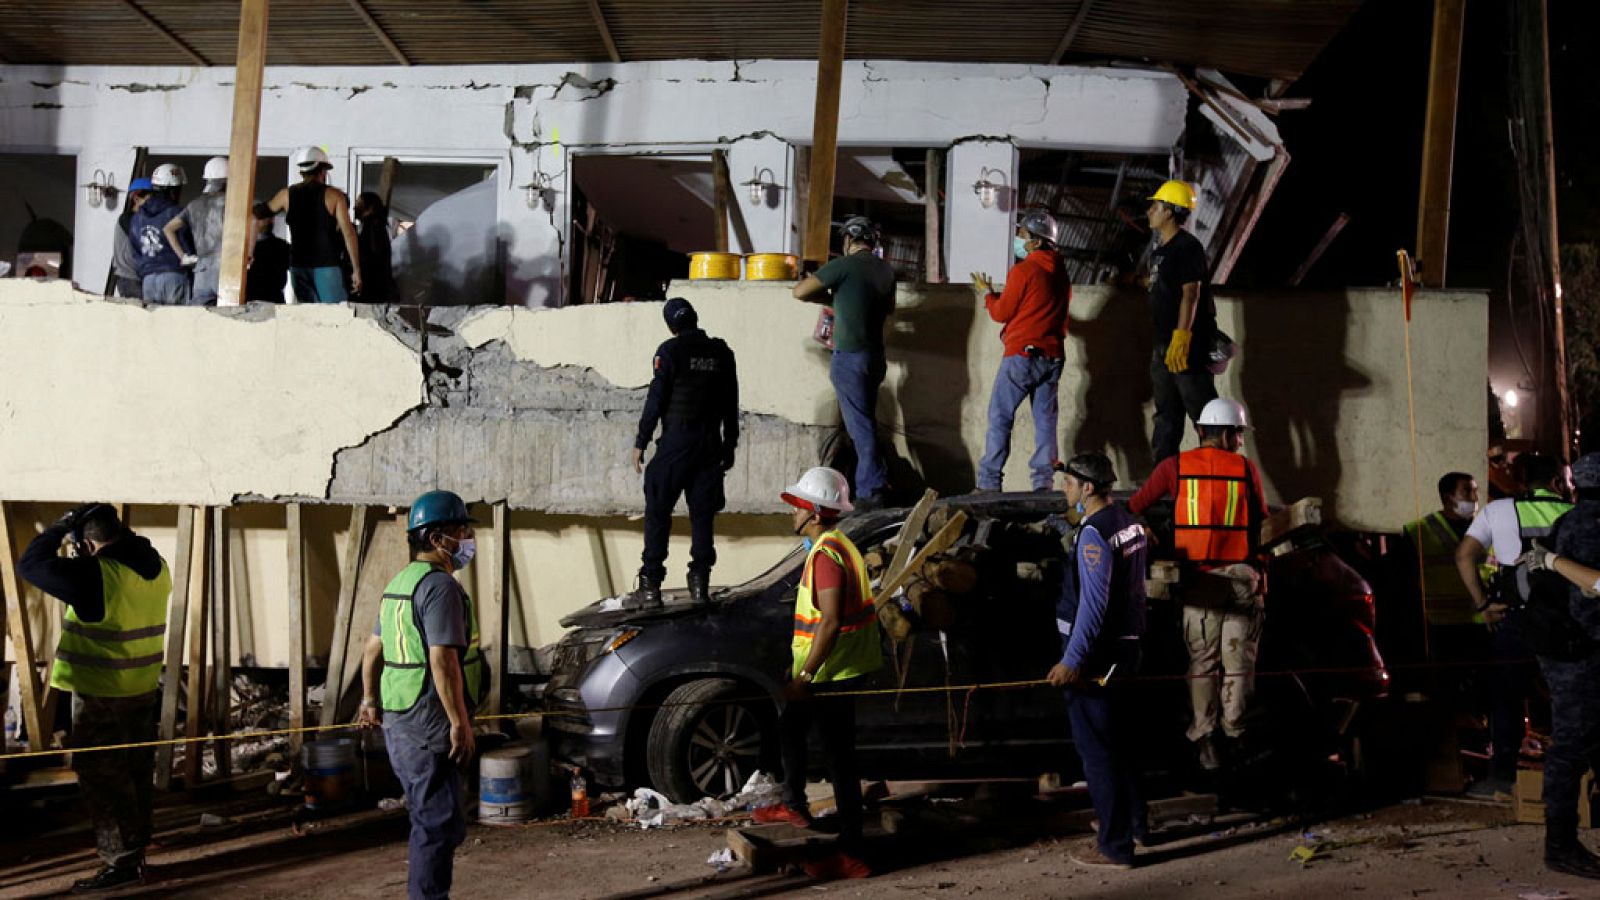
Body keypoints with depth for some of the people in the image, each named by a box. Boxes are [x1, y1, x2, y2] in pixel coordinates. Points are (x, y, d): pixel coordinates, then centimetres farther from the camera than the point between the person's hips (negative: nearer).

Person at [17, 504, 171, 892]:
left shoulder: (97, 574, -22)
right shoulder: (156, 566, 1)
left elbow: (30, 564, -16)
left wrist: (63, 525, -6)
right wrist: (88, 558, 11)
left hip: (102, 696, -8)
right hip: (144, 689, 8)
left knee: (100, 775, 0)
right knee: (135, 771, 15)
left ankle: (122, 861, 1)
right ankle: (135, 850, 25)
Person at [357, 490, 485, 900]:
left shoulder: (401, 582, 16)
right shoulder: (439, 585, -16)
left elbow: (373, 648, 22)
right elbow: (443, 659, -24)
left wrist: (370, 701, 30)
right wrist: (460, 723, -21)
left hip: (398, 721, 10)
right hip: (428, 724, -10)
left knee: (431, 820, 19)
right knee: (439, 823, -4)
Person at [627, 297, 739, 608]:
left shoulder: (670, 351, -8)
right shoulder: (722, 352, 7)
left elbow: (656, 399, -9)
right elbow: (731, 404, 11)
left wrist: (640, 442, -2)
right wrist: (730, 445, 19)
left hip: (675, 442, -4)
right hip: (711, 443, 4)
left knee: (657, 513, 2)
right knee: (703, 514, 8)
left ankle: (650, 586, 0)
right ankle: (700, 584, 8)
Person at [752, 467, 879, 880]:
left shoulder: (826, 554, -21)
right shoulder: (837, 545, 12)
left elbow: (831, 621, -28)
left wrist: (804, 675, -25)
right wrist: (800, 667, 25)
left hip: (833, 672, -11)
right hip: (832, 669, 11)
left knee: (839, 760, -6)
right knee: (790, 726, 27)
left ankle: (851, 855, -1)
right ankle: (794, 806, 44)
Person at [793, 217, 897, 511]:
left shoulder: (845, 265, -12)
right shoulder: (885, 270, 10)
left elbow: (800, 292, -11)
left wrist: (830, 298, 7)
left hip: (850, 357, -7)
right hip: (875, 356, 7)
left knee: (860, 425, -4)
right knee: (865, 422, 17)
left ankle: (871, 491, -2)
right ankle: (875, 480, 20)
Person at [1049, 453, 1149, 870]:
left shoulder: (1093, 533, -20)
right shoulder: (1130, 523, 8)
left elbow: (1093, 603, -25)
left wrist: (1072, 659, -24)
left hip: (1096, 650, -9)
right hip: (1127, 643, 9)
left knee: (1095, 746, -2)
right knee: (1119, 737, 22)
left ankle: (1114, 846, 4)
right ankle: (1136, 821, 35)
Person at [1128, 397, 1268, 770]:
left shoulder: (1175, 467, 1)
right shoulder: (1246, 468, 1)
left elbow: (1134, 507, 5)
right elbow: (1260, 522, 5)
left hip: (1198, 578, 1)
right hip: (1241, 576, -1)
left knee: (1202, 660, 8)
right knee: (1239, 660, 9)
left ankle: (1204, 735, 6)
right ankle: (1235, 730, 14)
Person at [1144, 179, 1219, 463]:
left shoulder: (1187, 246, -12)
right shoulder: (1159, 249, 17)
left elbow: (1191, 293, -20)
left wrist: (1181, 339, -28)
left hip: (1187, 344, -10)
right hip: (1164, 344, 10)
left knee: (1203, 411, -7)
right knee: (1167, 413, 14)